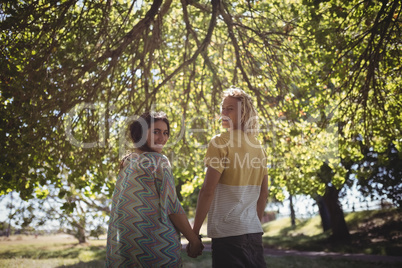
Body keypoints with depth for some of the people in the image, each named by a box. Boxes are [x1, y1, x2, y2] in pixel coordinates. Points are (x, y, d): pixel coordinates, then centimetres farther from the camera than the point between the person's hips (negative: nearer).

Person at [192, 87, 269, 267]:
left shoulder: (221, 142, -11)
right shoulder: (257, 146, 10)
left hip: (228, 233, -7)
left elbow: (208, 191, -15)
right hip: (254, 232, 7)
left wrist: (195, 231, -8)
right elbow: (264, 193, 15)